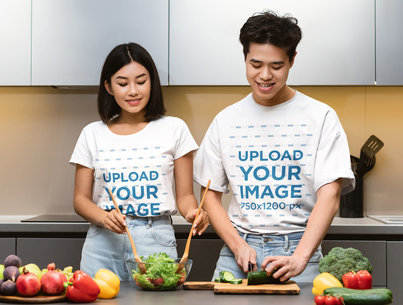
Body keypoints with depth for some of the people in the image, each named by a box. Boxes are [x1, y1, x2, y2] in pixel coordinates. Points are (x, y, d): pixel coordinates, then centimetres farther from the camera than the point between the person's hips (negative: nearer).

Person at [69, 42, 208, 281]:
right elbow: (81, 198, 8)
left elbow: (185, 195, 5)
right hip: (103, 242, 1)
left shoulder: (173, 129, 5)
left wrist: (193, 213, -17)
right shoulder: (93, 134, 9)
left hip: (155, 240, -1)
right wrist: (103, 217, -12)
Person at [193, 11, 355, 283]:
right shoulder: (225, 121, 9)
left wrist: (299, 257, -21)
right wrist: (238, 245, -6)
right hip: (239, 244, 2)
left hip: (298, 246, -2)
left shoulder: (321, 117, 0)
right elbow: (211, 195, 10)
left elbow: (329, 196, -8)